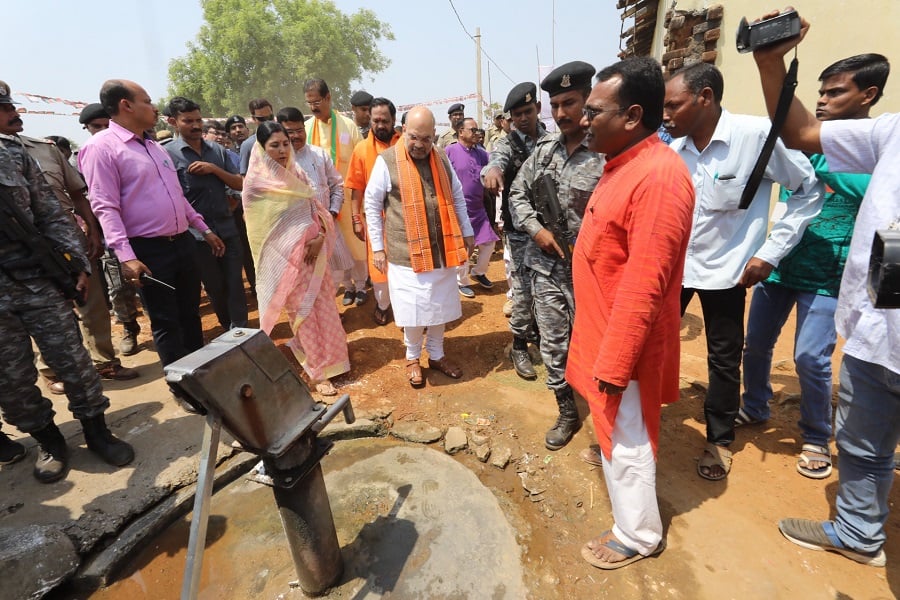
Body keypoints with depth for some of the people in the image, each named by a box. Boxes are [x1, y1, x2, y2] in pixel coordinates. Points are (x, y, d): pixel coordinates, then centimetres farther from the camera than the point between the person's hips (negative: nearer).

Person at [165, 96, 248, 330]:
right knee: (215, 288, 10)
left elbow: (240, 184, 6)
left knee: (234, 285, 2)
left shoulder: (217, 149, 9)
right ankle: (230, 330, 26)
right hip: (196, 234, -2)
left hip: (228, 229, 2)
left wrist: (214, 169, -9)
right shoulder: (167, 154, -2)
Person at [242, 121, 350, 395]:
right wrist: (299, 246, -9)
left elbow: (315, 209, 6)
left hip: (312, 252, 5)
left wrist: (320, 236, -12)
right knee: (303, 313, 2)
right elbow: (263, 228, -9)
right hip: (285, 258, -5)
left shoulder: (297, 174, 7)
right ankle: (318, 372, 14)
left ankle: (326, 359, 30)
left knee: (324, 309, 10)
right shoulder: (256, 183, -9)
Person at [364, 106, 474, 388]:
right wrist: (377, 247, -4)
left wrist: (466, 233, 14)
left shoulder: (441, 159, 7)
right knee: (413, 309, 2)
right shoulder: (386, 161, -6)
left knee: (440, 305, 13)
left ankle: (436, 354, 33)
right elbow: (372, 205, -3)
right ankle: (412, 357, 27)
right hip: (406, 251, -4)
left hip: (442, 248, 5)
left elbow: (457, 197, 15)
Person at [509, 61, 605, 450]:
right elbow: (518, 195, 12)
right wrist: (536, 229, -3)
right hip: (545, 267, 5)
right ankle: (567, 413, 34)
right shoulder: (544, 149, 6)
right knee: (553, 346, 14)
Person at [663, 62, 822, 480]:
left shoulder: (757, 135, -15)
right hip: (673, 263, 4)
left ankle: (719, 440, 31)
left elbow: (809, 191, -5)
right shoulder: (672, 147, -4)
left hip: (725, 269, -3)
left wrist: (771, 251, -11)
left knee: (723, 359, 10)